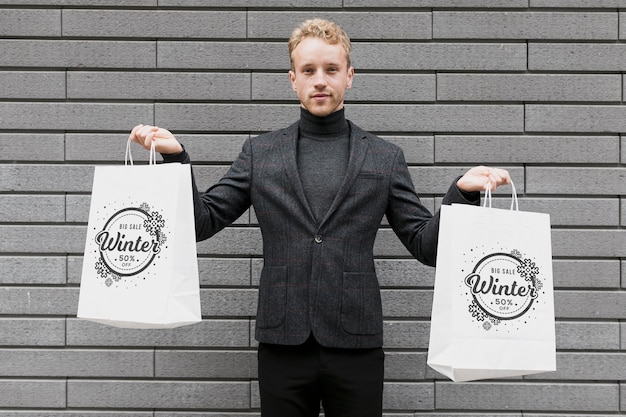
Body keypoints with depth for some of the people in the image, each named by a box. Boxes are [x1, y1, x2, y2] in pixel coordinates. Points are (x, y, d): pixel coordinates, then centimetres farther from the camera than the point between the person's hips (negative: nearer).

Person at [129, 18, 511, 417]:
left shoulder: (385, 157, 6)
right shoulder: (260, 153, 8)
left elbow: (426, 244, 3)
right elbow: (203, 222, 4)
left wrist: (462, 191, -13)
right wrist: (176, 156, -9)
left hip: (356, 345, 0)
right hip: (283, 345, 1)